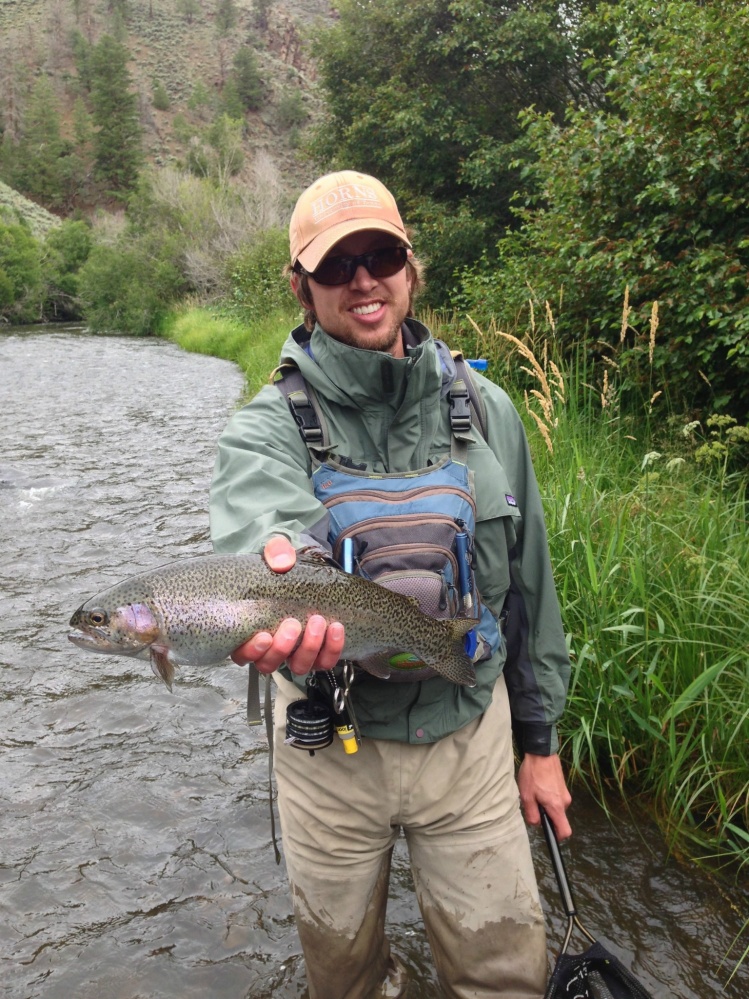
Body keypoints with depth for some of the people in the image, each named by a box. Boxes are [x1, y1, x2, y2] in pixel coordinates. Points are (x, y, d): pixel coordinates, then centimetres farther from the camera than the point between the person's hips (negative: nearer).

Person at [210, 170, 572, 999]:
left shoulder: (485, 411, -3)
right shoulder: (269, 425, -9)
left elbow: (528, 583, 3)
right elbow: (262, 520, -32)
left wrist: (542, 742, 7)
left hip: (469, 733, 1)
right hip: (331, 742, 0)